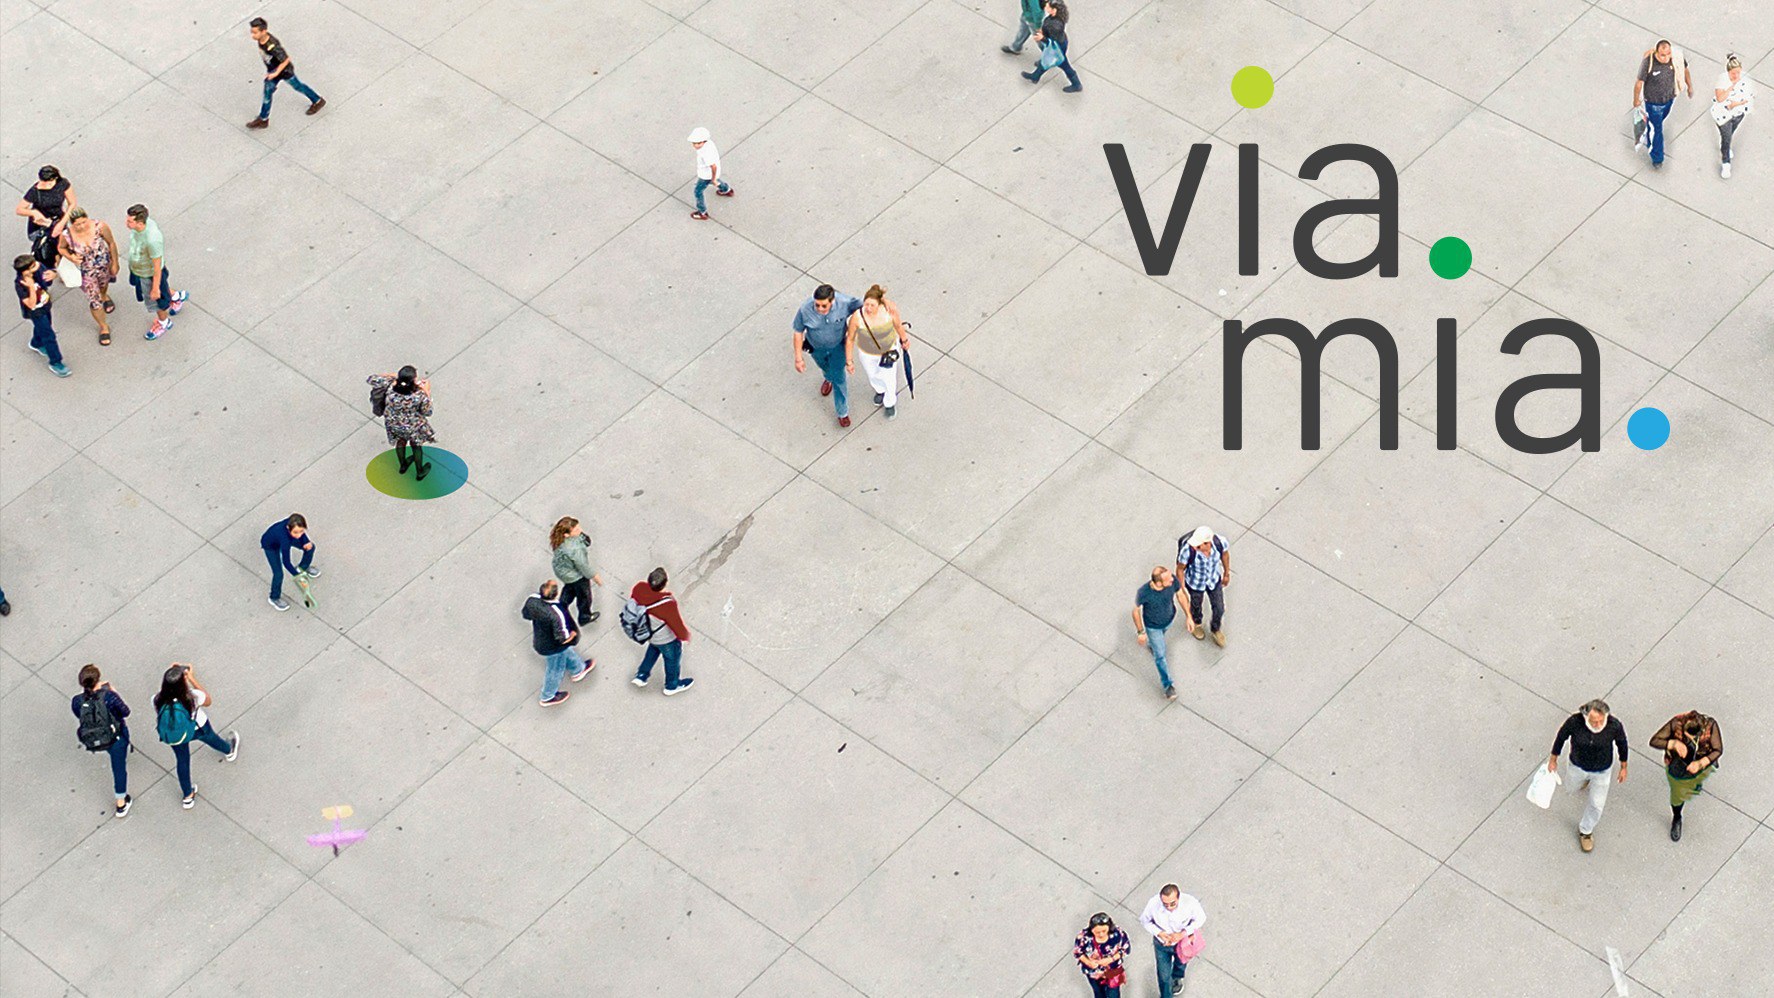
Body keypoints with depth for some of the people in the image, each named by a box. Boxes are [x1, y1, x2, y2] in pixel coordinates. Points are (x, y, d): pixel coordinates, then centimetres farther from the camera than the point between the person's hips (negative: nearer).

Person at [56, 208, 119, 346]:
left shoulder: (99, 227, -32)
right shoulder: (67, 235, -31)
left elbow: (111, 243, -14)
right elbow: (61, 248, -7)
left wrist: (115, 263, -5)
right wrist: (70, 257, -28)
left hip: (104, 265, 1)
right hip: (85, 271, -1)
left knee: (103, 284, 35)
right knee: (94, 301, 9)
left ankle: (104, 296, 73)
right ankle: (103, 327, 37)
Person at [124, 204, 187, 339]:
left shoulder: (152, 240, -44)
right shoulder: (140, 222, -22)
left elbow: (157, 266, -30)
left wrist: (155, 288, -18)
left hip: (149, 275, -7)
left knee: (155, 299, 22)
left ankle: (163, 323, 52)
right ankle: (177, 297, 62)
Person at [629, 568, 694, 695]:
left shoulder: (639, 588, -30)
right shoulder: (667, 605, -42)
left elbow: (632, 602, -5)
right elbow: (678, 627, -25)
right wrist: (685, 636, -2)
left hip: (645, 631, 5)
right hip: (666, 639, -5)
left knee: (654, 648, 38)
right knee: (672, 658, 26)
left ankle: (641, 675, 48)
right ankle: (672, 686, 51)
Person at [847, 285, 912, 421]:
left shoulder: (890, 310, -33)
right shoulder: (857, 317, -36)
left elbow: (898, 325, -10)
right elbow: (850, 339, -19)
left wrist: (904, 339, 7)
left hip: (889, 348, 0)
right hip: (867, 352, 0)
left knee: (889, 379, 20)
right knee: (873, 375, 30)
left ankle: (889, 402, 53)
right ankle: (880, 390, 66)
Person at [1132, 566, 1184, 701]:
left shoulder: (1173, 581, -35)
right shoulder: (1144, 593, -42)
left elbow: (1180, 595, -12)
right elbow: (1136, 611, -21)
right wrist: (1140, 632, -10)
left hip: (1169, 618, 3)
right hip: (1153, 625, -3)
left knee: (1161, 634, 35)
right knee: (1160, 656, 12)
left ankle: (1151, 644, 70)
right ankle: (1168, 685, 34)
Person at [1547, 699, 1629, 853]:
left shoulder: (1615, 726, -35)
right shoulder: (1574, 722, -36)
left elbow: (1622, 743, -12)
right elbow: (1561, 737, -14)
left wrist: (1623, 767, 2)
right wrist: (1553, 760, 0)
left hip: (1602, 769, -1)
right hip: (1578, 765, 1)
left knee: (1596, 804, 13)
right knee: (1572, 787, 30)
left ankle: (1586, 830, 44)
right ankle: (1585, 780, 66)